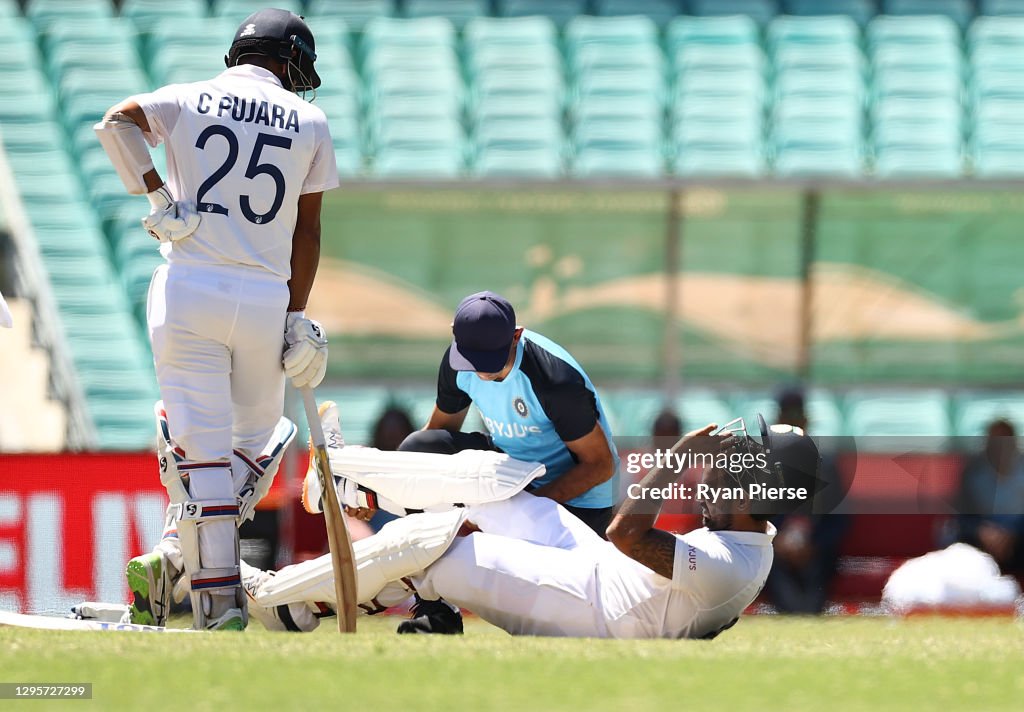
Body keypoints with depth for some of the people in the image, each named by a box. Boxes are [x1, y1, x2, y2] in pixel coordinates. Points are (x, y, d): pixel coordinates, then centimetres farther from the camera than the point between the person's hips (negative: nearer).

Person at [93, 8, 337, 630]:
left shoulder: (187, 100, 8)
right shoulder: (308, 121, 9)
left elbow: (117, 122, -11)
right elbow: (307, 228, 6)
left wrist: (159, 197, -9)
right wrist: (296, 317, 5)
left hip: (189, 292, 0)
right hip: (264, 297, 0)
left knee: (201, 446, 0)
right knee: (256, 438, 17)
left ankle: (219, 599, -6)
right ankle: (174, 559, 3)